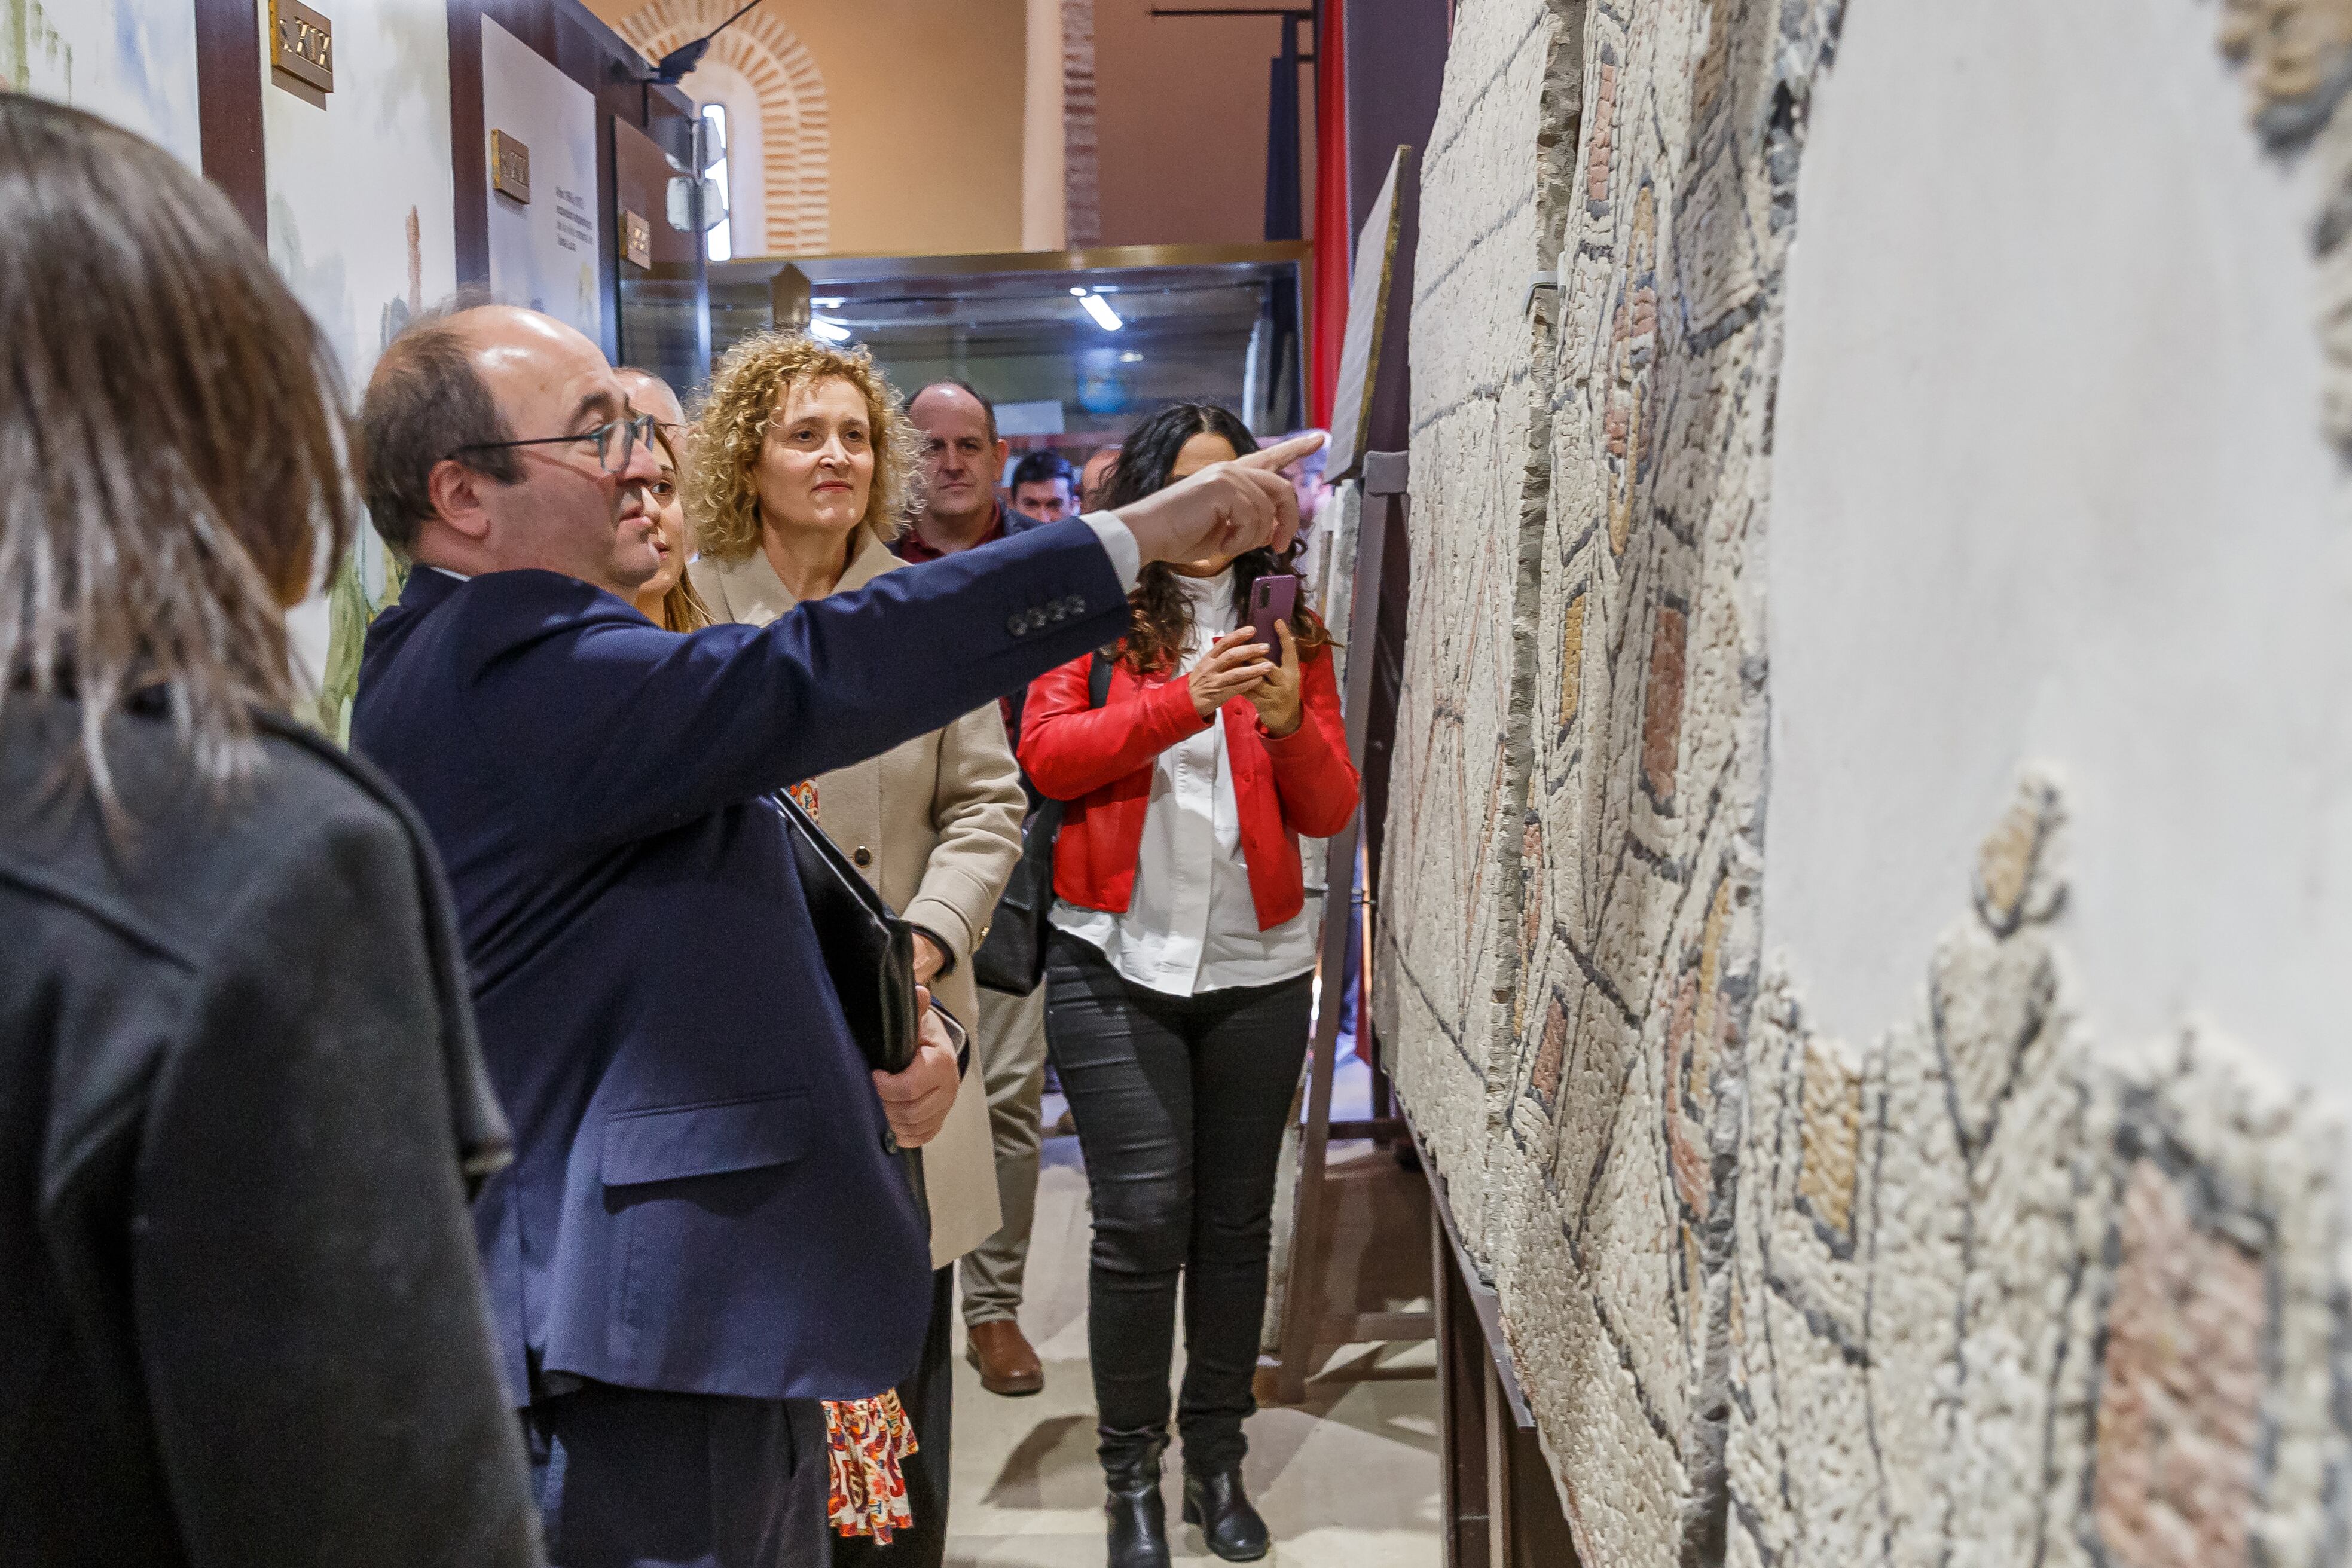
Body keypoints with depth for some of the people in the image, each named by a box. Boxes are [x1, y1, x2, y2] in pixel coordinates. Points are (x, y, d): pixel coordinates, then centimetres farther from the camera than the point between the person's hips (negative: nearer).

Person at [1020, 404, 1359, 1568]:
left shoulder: (1286, 625, 10)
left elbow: (1332, 811, 6)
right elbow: (1047, 753, -10)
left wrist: (1291, 722, -14)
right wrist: (1184, 698, -21)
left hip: (1258, 967, 3)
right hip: (1118, 963, -2)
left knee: (1236, 1219, 9)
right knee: (1142, 1218, -4)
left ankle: (1218, 1459, 24)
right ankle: (1131, 1470, 13)